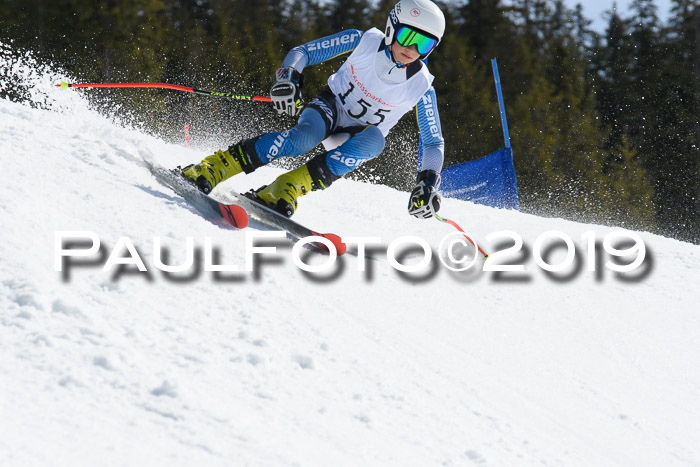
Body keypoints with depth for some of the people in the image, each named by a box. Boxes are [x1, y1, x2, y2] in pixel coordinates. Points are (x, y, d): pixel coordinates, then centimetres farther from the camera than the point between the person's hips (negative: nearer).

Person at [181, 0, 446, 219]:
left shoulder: (421, 88, -17)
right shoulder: (365, 42, -17)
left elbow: (434, 143, -8)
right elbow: (302, 52, -10)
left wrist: (427, 184, -25)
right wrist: (288, 79, -31)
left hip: (359, 136, 1)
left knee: (374, 140, -37)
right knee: (306, 136, -37)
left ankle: (287, 189, -41)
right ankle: (212, 168, -41)